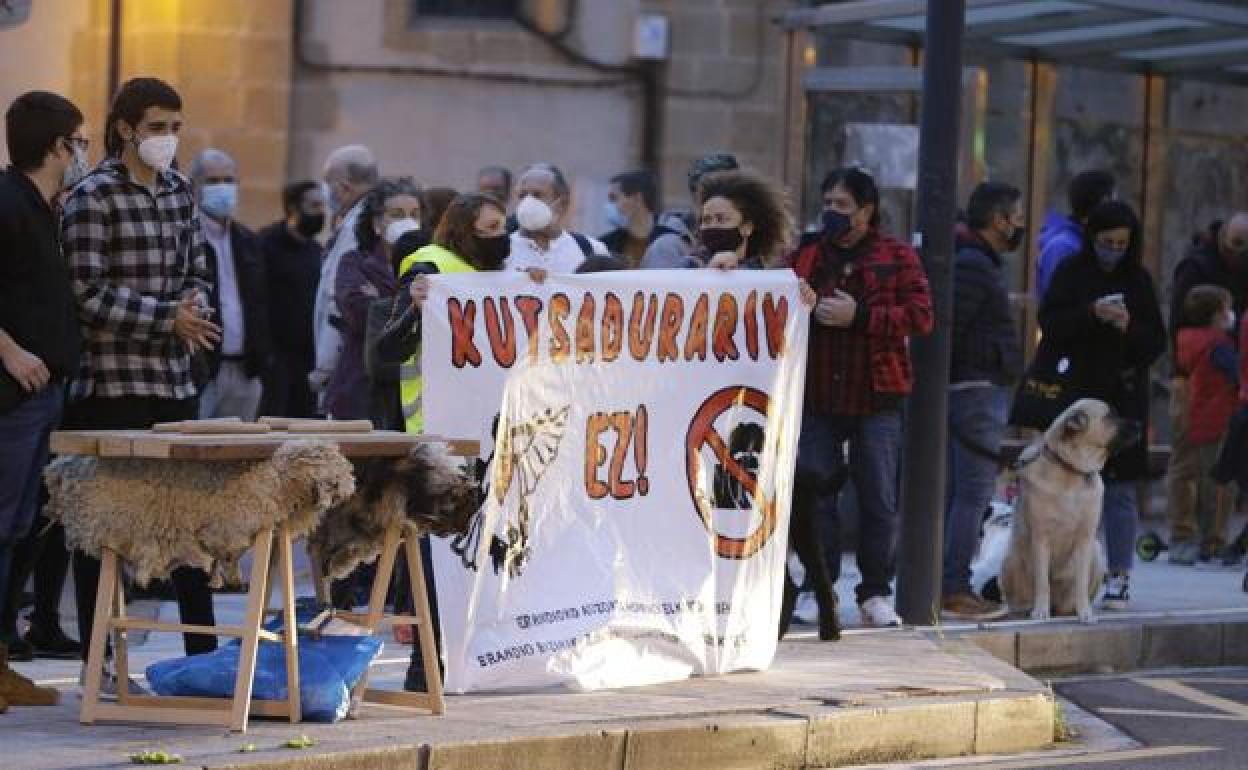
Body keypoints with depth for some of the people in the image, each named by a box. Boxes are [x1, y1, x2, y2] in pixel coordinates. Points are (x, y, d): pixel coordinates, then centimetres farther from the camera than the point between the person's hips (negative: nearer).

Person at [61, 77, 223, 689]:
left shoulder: (179, 191, 12)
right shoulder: (93, 198, -9)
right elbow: (88, 294, -15)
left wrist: (192, 305, -5)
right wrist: (168, 317, -17)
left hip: (173, 381, 7)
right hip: (109, 385, -7)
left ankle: (203, 652, 16)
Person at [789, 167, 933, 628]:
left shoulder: (896, 256, 2)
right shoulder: (806, 254, 10)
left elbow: (920, 315, -7)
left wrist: (859, 316, -16)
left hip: (875, 397, -2)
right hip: (815, 395, 2)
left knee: (879, 499, 2)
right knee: (814, 495, 2)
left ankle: (876, 594, 10)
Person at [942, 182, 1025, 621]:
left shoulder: (982, 263, 19)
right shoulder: (974, 266, -14)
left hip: (982, 391, 11)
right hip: (978, 389, -11)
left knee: (959, 493, 11)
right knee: (973, 493, -9)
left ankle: (951, 588, 14)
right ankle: (954, 589, -9)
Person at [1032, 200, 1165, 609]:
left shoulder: (1139, 280, 8)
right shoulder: (1071, 272, 4)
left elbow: (1157, 342, 6)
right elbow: (1049, 321, -6)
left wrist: (1129, 328, -14)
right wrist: (1091, 313, -21)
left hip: (1122, 397, 1)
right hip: (1073, 392, -1)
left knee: (1119, 489, -1)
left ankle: (1119, 577, 2)